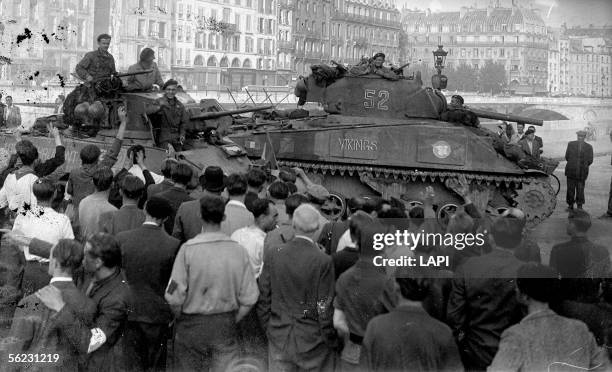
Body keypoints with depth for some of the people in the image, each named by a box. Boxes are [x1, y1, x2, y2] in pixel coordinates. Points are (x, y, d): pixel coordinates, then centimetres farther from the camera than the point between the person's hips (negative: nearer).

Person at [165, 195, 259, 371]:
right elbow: (249, 299, -5)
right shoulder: (238, 251, -6)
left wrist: (181, 317, 6)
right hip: (226, 327, 2)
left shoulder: (188, 249, -13)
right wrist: (232, 321, 9)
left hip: (192, 325, -2)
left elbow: (174, 297, -13)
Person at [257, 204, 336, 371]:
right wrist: (330, 340, -1)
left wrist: (268, 328, 14)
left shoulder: (273, 256, -4)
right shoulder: (323, 261, -15)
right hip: (312, 338, -3)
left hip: (278, 337, 3)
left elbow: (263, 299, 2)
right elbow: (325, 308, -12)